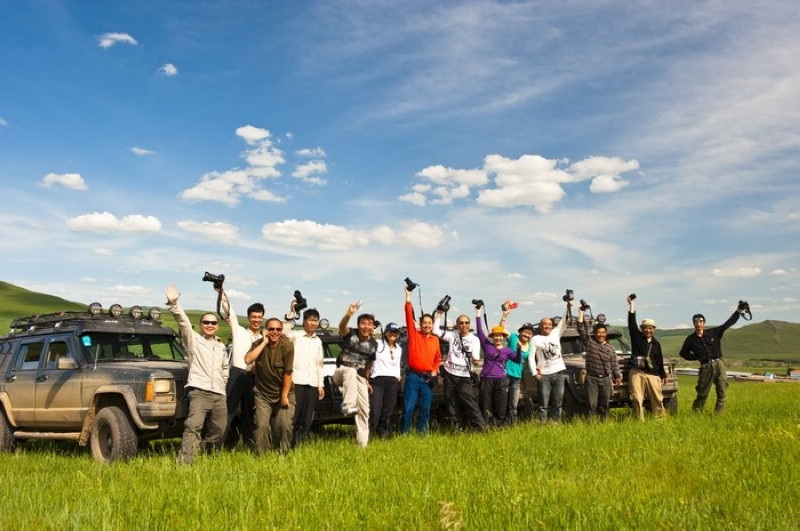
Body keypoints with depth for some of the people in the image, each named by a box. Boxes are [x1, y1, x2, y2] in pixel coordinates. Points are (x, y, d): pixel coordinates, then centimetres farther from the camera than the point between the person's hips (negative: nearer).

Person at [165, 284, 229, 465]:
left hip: (219, 395, 6)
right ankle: (185, 462, -26)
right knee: (193, 427, -22)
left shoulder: (221, 346, 22)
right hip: (199, 392, -6)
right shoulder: (193, 339, 7)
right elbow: (183, 321, -9)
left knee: (218, 431, 8)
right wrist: (174, 304, -23)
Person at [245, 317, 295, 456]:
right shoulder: (259, 344, -5)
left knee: (285, 425, -7)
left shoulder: (286, 345, -15)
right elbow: (248, 359, -24)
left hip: (284, 393, -2)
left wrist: (284, 395, -13)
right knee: (262, 425, -5)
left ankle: (283, 454, 13)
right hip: (263, 394, 2)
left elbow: (288, 373, -15)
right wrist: (264, 342, -24)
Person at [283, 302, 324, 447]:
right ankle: (290, 445, -1)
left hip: (312, 383, 5)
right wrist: (292, 312, -25)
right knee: (293, 415, -7)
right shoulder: (296, 335, 3)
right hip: (297, 381, -5)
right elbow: (285, 331, -20)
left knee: (307, 418, 5)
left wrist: (321, 384, 15)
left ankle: (302, 444, 12)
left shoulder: (318, 341, 19)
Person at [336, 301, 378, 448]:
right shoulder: (350, 334, -11)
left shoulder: (374, 344, 3)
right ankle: (348, 407, -46)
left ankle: (362, 443, 13)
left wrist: (367, 380, 17)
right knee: (351, 371, -40)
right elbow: (341, 326, -35)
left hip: (359, 378, 5)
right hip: (342, 372, -5)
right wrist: (349, 314, -54)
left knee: (364, 409, 1)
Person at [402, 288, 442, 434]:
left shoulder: (435, 339, 10)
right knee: (409, 407, -4)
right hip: (413, 376, -3)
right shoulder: (414, 334, 1)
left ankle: (421, 433, 22)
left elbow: (438, 358, 19)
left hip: (428, 378, 3)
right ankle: (405, 433, 6)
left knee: (425, 409, 9)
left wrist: (434, 371, 4)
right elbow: (409, 317, -8)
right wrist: (408, 298, -11)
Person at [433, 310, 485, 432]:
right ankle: (456, 427, 19)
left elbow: (476, 358, -5)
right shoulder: (452, 335, 4)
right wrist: (439, 314, -4)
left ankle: (482, 427, -4)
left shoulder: (474, 339, 0)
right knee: (451, 403, 8)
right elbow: (436, 330, 0)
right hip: (449, 374, 3)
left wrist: (475, 360, -26)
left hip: (464, 376, -3)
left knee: (470, 402, -9)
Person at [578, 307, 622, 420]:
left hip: (606, 379, 2)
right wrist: (581, 314, -5)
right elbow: (582, 329, -4)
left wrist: (618, 376, 3)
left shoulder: (610, 348, 11)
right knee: (592, 404, -6)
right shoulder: (589, 342, 4)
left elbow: (614, 364, 12)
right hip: (591, 378, -2)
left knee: (604, 404, 6)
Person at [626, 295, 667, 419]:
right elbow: (632, 323, -4)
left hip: (653, 374, 3)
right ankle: (639, 420, 1)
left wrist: (663, 375, 22)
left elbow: (660, 360, 20)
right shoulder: (637, 337, 7)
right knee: (637, 399, -5)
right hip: (637, 373, -2)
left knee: (657, 399, 2)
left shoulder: (656, 343, 15)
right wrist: (632, 306, -10)